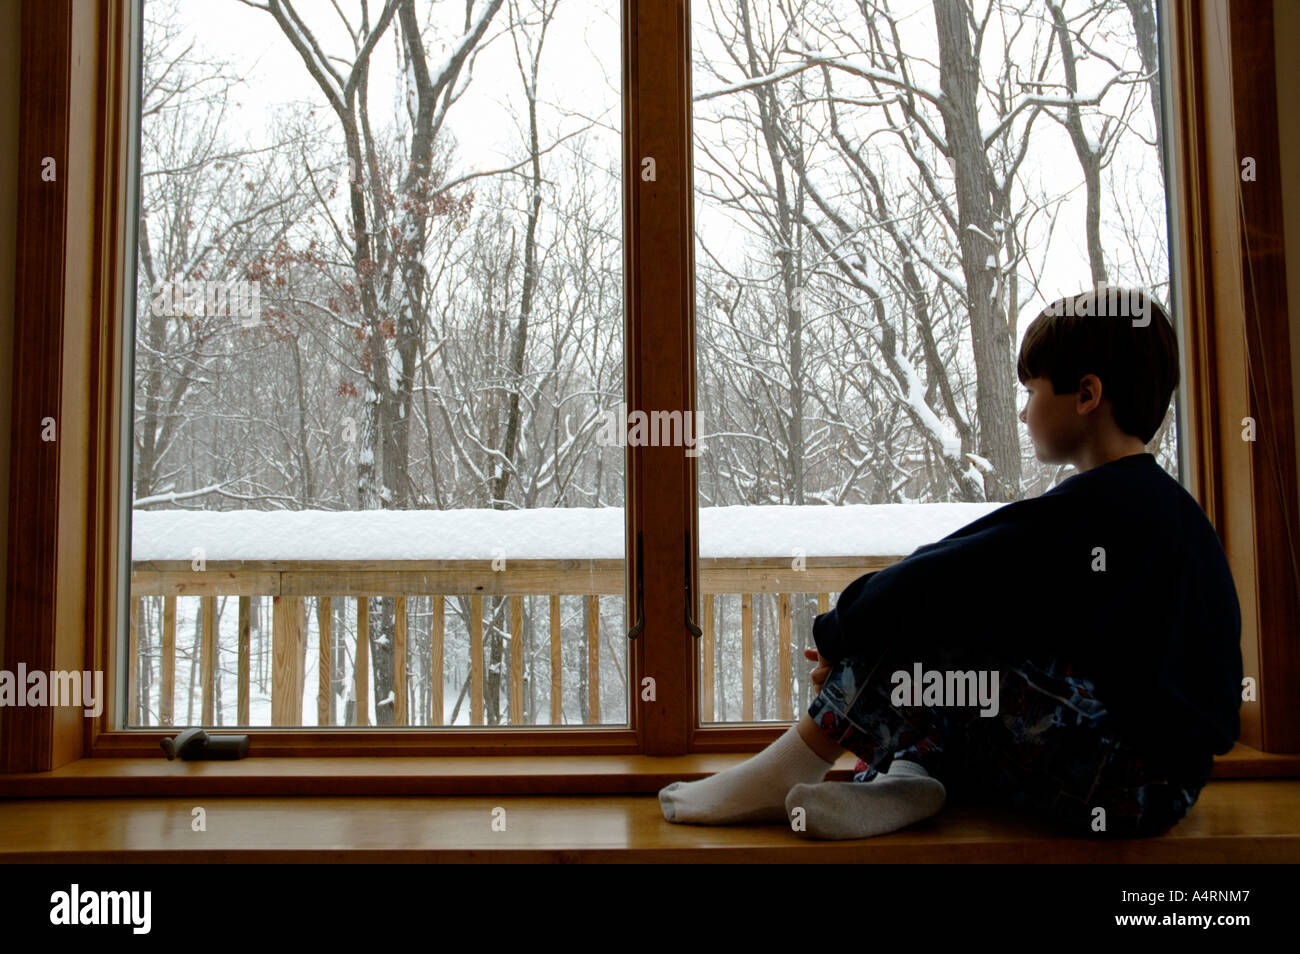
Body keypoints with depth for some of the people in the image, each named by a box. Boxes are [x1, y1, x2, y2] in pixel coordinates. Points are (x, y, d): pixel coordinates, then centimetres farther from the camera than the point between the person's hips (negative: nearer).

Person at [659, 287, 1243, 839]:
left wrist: (836, 634, -2)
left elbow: (934, 584, -21)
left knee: (915, 629, -13)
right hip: (1162, 783, 10)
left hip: (1126, 782, -10)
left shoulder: (1087, 507, -18)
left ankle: (787, 771, -7)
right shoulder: (1169, 504, 14)